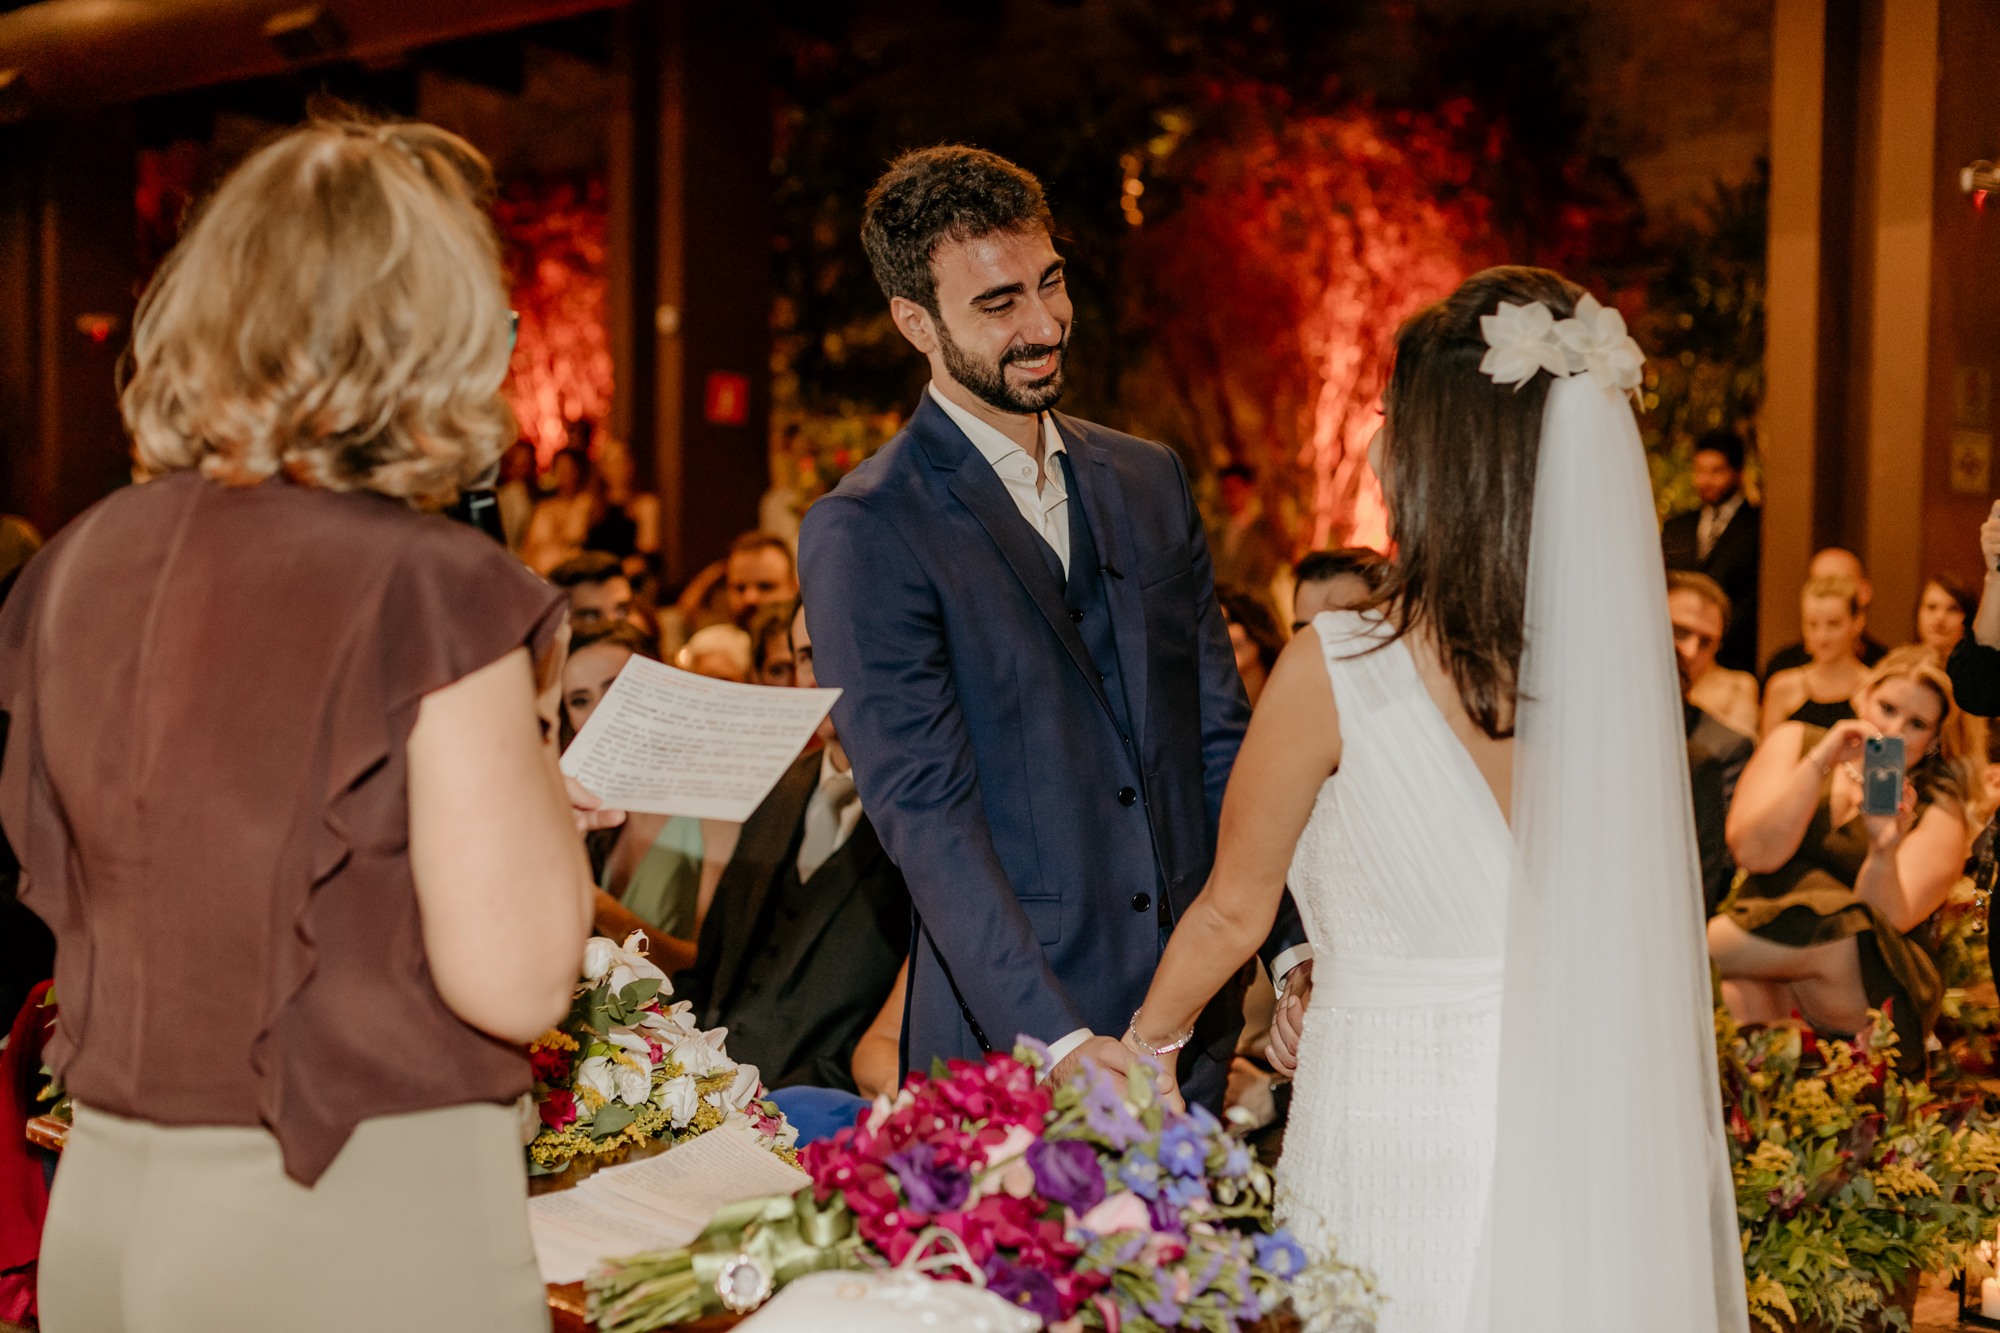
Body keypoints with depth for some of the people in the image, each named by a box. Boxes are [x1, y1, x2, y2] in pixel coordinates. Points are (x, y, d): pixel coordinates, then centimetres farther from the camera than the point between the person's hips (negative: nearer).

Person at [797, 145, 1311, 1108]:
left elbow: (1220, 740, 12)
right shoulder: (862, 534, -9)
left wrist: (1296, 951, 1)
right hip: (1011, 1046, -5)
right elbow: (925, 812, -15)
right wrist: (1059, 1042, -23)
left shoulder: (1151, 480, 11)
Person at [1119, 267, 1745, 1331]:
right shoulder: (1620, 654, -5)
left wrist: (1143, 1044, 15)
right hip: (1580, 1130, 4)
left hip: (1397, 1141, -4)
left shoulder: (1337, 669, -18)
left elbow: (1234, 912, -5)